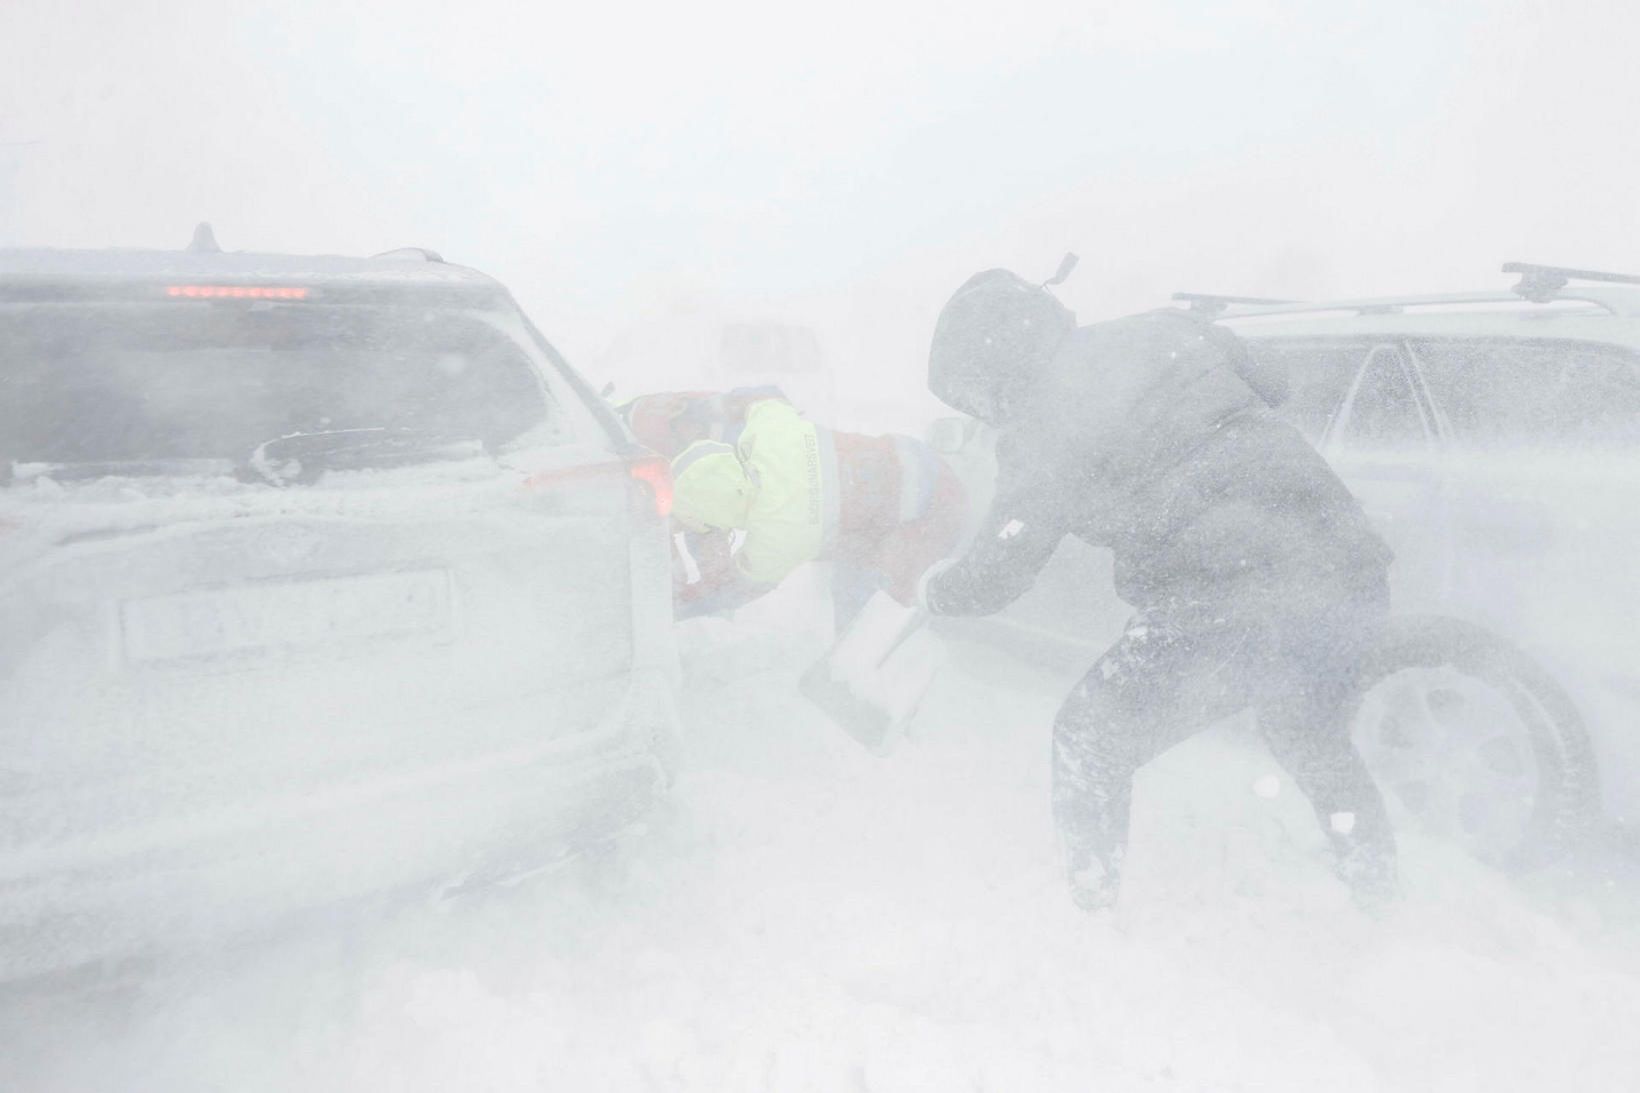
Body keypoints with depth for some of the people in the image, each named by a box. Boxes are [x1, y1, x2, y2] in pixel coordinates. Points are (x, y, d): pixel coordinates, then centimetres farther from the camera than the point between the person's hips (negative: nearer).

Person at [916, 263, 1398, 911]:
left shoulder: (1043, 436, -6)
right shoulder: (1162, 332, 12)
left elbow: (993, 580, 2)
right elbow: (1265, 387, 29)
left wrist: (934, 591, 24)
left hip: (1240, 614, -8)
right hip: (1347, 575, 8)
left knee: (1090, 743, 12)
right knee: (1308, 732, 35)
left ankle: (1091, 907, 24)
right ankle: (1375, 886, 51)